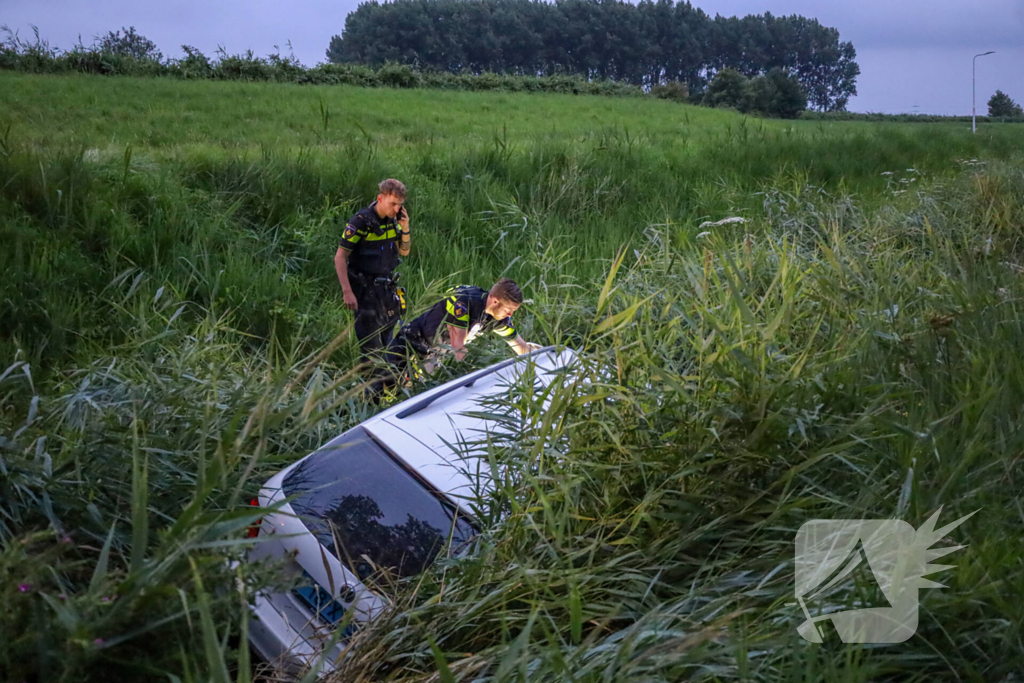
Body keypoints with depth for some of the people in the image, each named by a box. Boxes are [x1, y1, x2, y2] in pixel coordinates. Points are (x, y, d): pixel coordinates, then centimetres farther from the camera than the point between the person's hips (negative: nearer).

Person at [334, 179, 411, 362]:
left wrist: (405, 228, -7)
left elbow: (404, 251, 11)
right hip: (365, 289, -7)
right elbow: (339, 258, -18)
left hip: (387, 287, 7)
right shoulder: (361, 221, -18)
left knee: (387, 336, 17)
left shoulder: (393, 220, 2)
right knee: (370, 341, -5)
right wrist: (347, 292, -25)